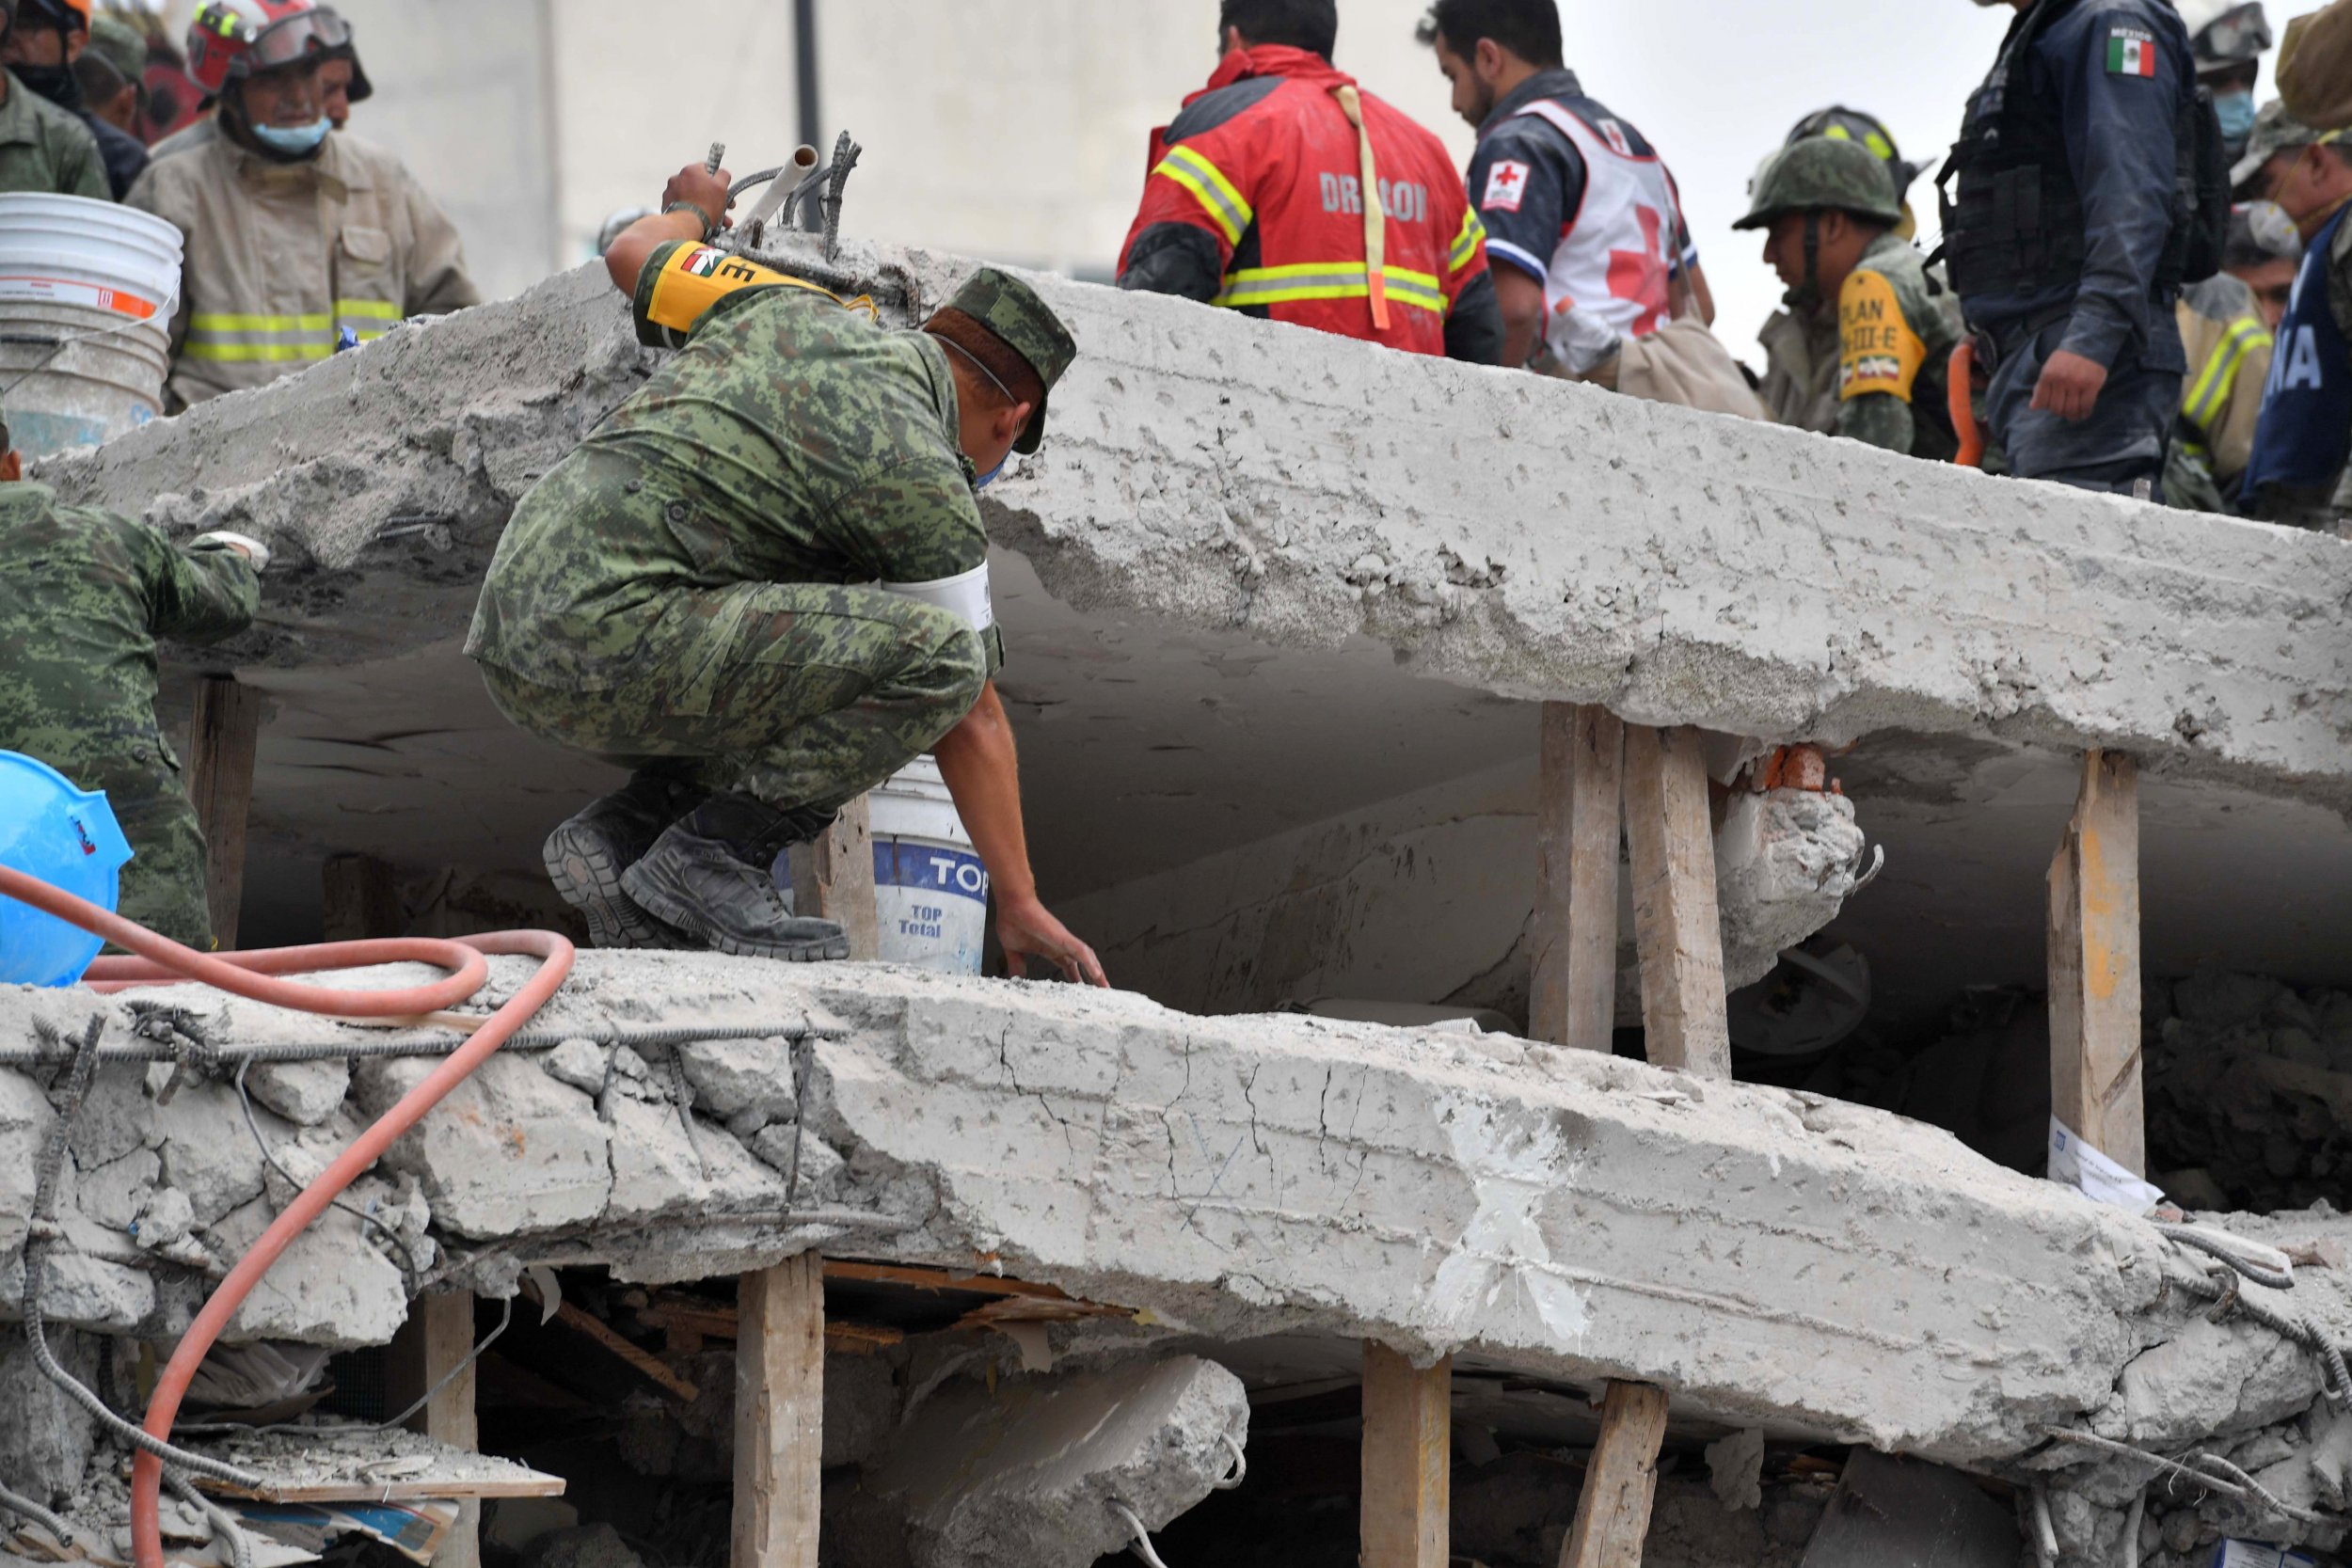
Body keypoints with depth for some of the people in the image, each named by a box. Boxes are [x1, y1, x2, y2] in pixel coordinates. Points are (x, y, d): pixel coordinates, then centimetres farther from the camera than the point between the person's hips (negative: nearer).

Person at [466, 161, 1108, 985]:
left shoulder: (797, 310, 16)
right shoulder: (923, 480, -2)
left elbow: (631, 254, 33)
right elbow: (973, 721, 3)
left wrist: (693, 211, 57)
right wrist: (1020, 906, 11)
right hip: (607, 635, -9)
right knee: (938, 654, -13)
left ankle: (625, 830, 10)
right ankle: (713, 855, -9)